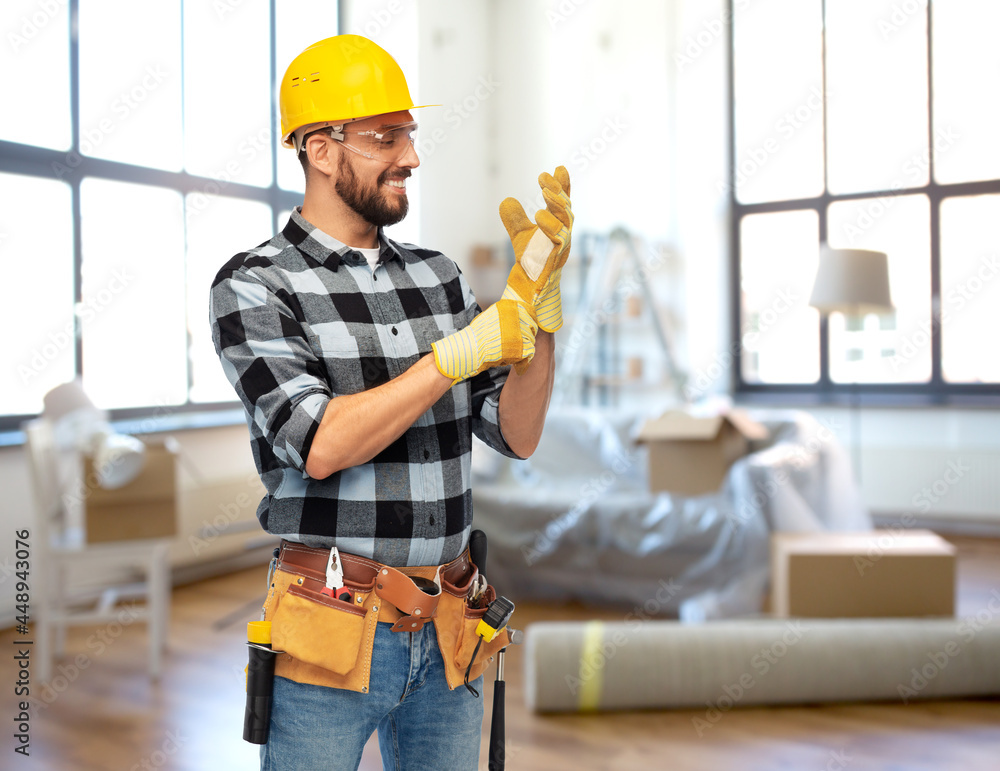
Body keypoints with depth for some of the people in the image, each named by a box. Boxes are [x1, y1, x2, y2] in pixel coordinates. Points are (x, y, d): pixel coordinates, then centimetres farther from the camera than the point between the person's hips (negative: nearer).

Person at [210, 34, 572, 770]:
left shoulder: (439, 277, 6)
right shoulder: (252, 286, -8)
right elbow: (320, 448, -21)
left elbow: (519, 435, 0)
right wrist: (471, 345, -24)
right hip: (330, 637, -5)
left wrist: (539, 296, -12)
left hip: (444, 634, 5)